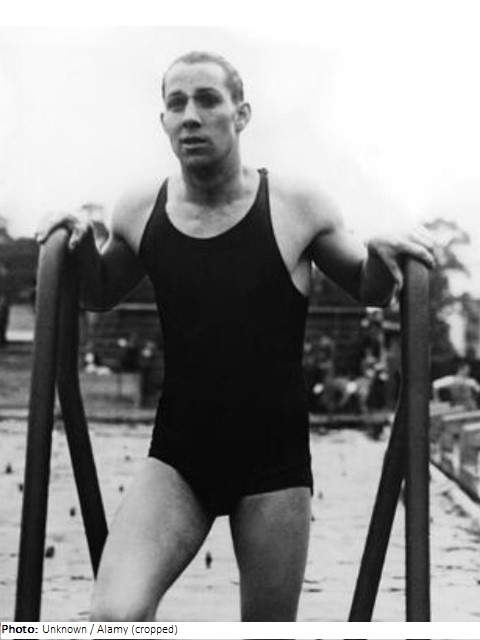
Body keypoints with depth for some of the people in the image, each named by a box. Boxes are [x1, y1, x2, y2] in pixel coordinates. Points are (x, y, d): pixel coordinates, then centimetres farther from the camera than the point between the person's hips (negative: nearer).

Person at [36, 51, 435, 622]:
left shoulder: (298, 208, -5)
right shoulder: (140, 214, 1)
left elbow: (369, 290, 10)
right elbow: (102, 295, 21)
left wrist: (383, 257, -12)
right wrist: (81, 248, 0)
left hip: (275, 464, -1)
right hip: (176, 461, 1)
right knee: (114, 617, -23)